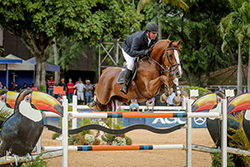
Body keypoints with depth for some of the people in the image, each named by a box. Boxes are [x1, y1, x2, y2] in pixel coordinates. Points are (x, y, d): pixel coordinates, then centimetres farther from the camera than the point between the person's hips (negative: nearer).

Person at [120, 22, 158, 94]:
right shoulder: (138, 38, -44)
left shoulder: (155, 38, -23)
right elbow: (132, 52, -48)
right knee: (131, 64, -30)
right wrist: (144, 52, -61)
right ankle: (125, 84, -16)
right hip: (128, 49, -7)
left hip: (140, 49, 7)